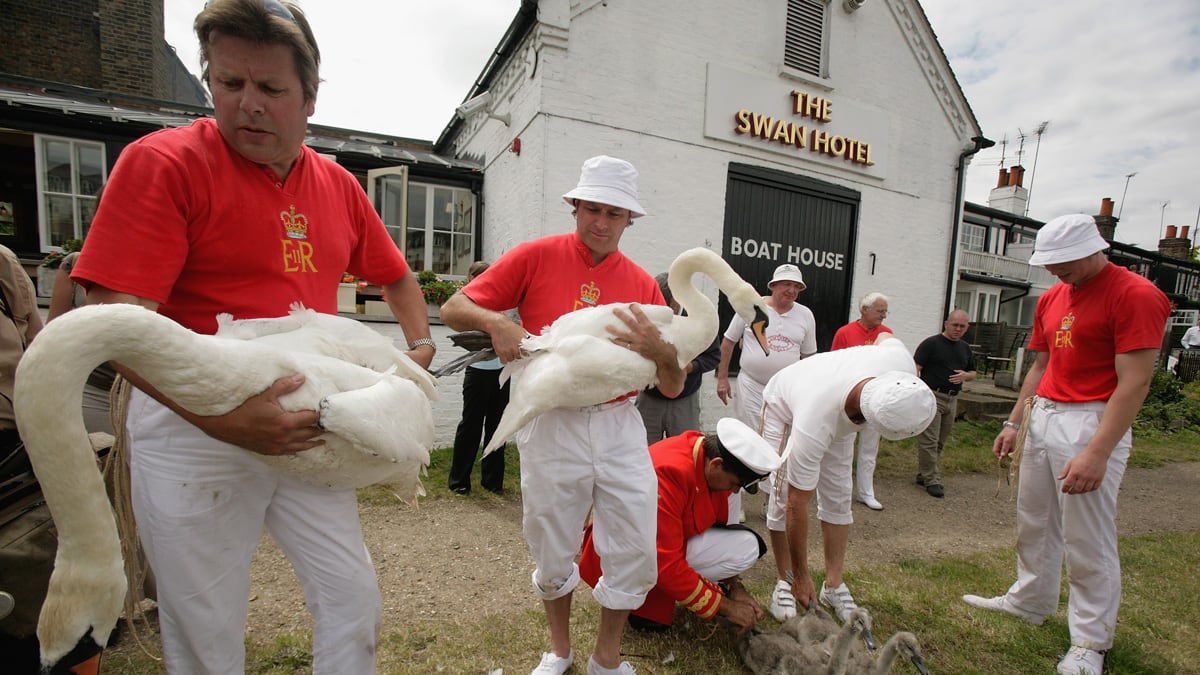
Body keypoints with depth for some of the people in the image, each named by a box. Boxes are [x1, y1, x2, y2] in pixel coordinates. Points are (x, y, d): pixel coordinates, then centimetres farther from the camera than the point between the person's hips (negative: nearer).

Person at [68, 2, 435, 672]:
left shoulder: (339, 185, 7)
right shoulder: (162, 163, -9)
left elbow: (396, 276, 19)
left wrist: (420, 346, 3)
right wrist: (223, 419, -29)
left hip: (305, 426, 5)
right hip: (192, 425, -4)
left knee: (356, 601, 12)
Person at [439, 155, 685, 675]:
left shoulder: (642, 283, 4)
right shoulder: (537, 256, 0)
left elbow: (673, 388, 3)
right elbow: (453, 308, 1)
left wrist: (660, 351, -19)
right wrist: (494, 322, -20)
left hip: (619, 424, 2)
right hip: (552, 423, -1)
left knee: (636, 554, 5)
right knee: (553, 555, 13)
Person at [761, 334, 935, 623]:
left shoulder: (902, 366, -36)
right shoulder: (813, 428, -46)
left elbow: (885, 336, -8)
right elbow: (797, 504, -33)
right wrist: (801, 577, -23)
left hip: (840, 417, 5)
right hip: (784, 406, -5)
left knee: (838, 498, 2)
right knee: (784, 498, -11)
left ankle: (834, 585, 14)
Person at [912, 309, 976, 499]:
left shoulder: (965, 349, 16)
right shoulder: (931, 343, -5)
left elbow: (973, 373, 24)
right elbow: (915, 367, -10)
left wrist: (965, 375, -1)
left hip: (952, 399, 7)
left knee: (940, 442, 12)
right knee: (929, 441, -6)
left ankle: (923, 475, 23)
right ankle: (931, 480, 1)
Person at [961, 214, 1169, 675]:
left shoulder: (1136, 295, -11)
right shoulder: (1051, 298, 12)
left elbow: (1134, 382, -17)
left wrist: (1097, 453, -23)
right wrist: (1014, 423, 14)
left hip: (1091, 423, -7)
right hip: (1042, 416, 8)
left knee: (1087, 540, 2)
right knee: (1034, 522, 17)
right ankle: (1030, 602, 34)